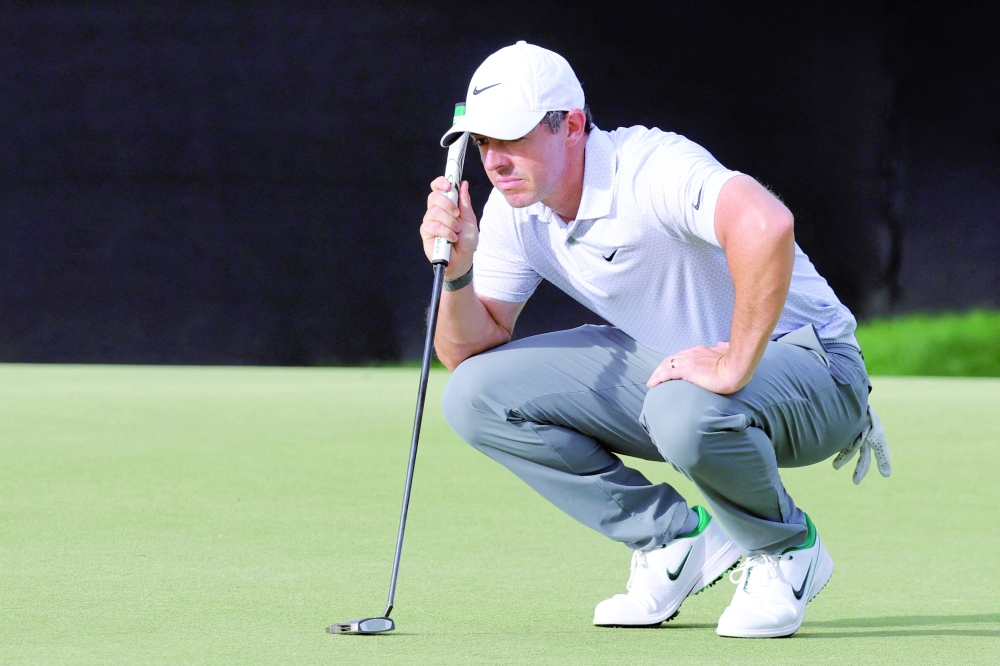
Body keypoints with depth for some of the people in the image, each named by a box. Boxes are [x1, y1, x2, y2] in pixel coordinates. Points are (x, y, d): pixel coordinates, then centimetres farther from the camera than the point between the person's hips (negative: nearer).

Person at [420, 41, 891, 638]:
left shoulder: (650, 169, -28)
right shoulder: (514, 208, -3)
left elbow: (766, 224, -48)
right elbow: (469, 350, -2)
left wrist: (733, 366, -45)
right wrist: (456, 271, -21)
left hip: (807, 368, -8)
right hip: (662, 364, 8)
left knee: (685, 410, -42)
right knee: (476, 395, -7)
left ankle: (786, 551, -8)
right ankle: (679, 540, 2)